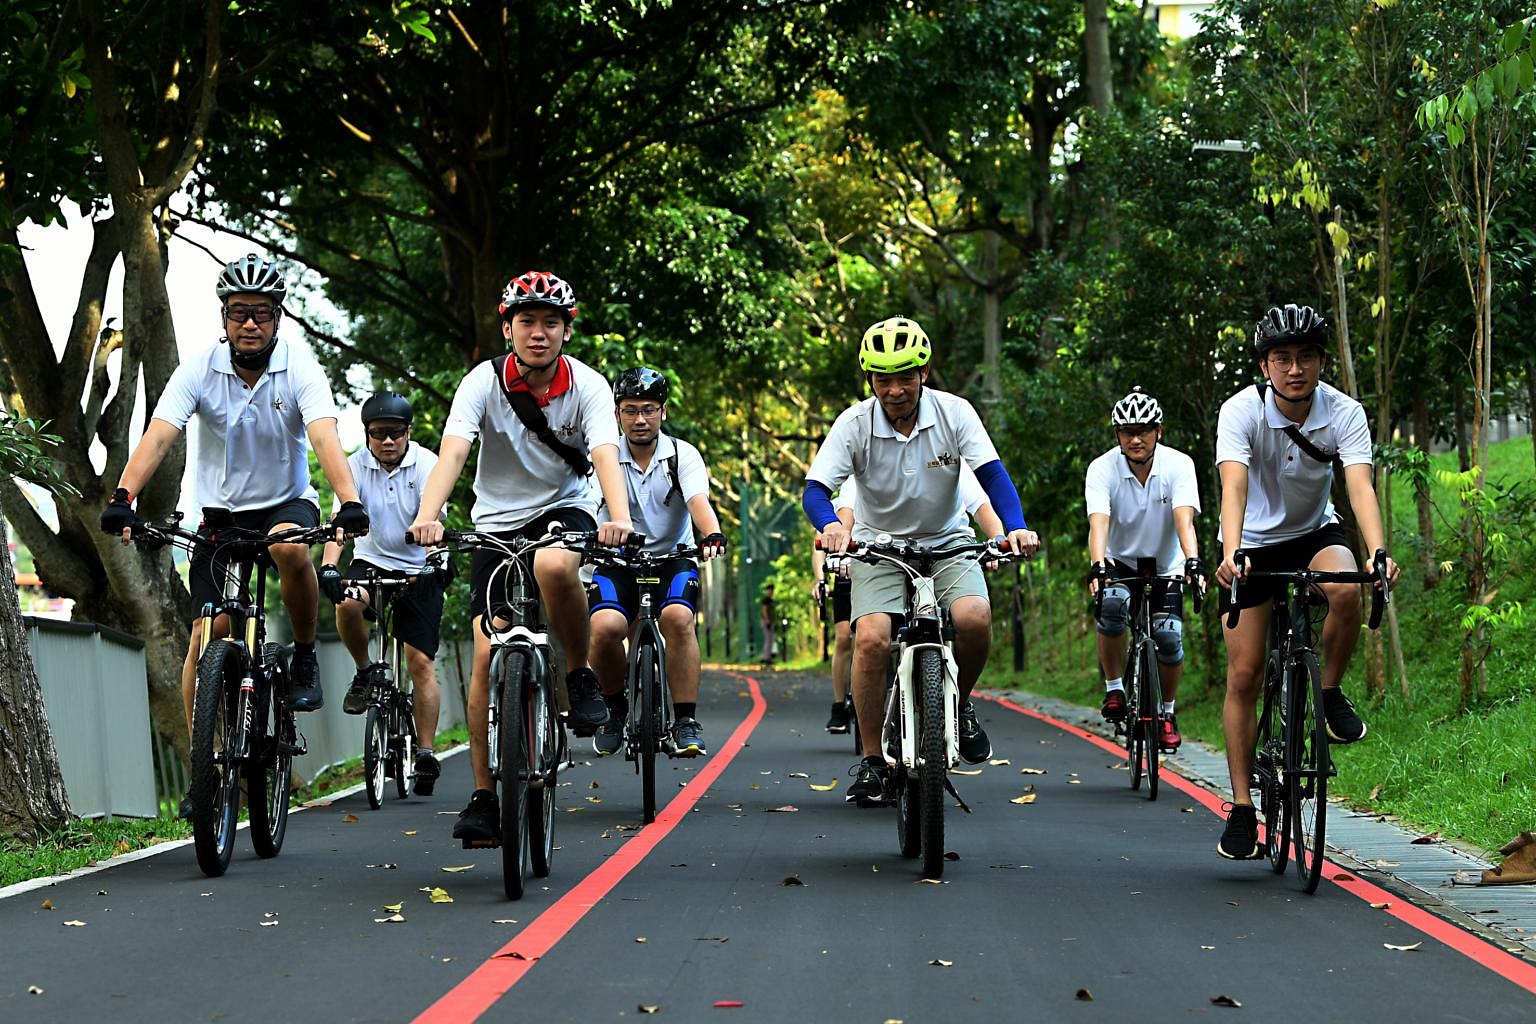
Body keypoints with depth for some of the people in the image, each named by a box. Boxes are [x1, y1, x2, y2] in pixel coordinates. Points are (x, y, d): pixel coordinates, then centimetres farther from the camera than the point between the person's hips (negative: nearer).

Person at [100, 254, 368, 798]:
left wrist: (349, 503, -47)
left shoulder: (299, 368, -15)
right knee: (206, 636, -10)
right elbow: (158, 436, -24)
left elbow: (325, 438, -30)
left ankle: (304, 656, -11)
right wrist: (123, 497, -40)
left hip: (287, 502, -1)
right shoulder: (199, 370, -13)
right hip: (221, 510, 1)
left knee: (289, 547, -37)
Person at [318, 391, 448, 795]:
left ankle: (426, 754, 3)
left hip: (418, 569, -1)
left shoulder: (426, 465, -13)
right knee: (346, 604, -32)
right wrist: (328, 566, -36)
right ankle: (365, 672, -4)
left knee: (421, 663, -6)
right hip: (371, 560, 1)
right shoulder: (356, 466, -9)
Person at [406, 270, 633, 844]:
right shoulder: (483, 383, -14)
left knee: (554, 565, -38)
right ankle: (484, 797, -2)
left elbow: (606, 456, -28)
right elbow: (452, 451, -28)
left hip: (565, 510, -1)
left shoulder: (587, 386, -14)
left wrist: (619, 520, -48)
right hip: (497, 522, 1)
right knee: (488, 653, -10)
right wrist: (428, 516, -47)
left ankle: (580, 674, -11)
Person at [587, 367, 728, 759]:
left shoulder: (683, 455, -5)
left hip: (672, 559, 0)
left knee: (678, 617, -31)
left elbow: (698, 501, -23)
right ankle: (614, 708, 1)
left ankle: (686, 721, -20)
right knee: (605, 627, -28)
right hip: (618, 561, 0)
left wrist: (712, 535, -44)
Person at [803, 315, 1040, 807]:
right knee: (872, 638, -24)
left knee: (974, 618, -28)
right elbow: (815, 488, -21)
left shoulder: (954, 412, -12)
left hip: (947, 543, 0)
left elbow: (992, 473, -17)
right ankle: (873, 761, -9)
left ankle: (959, 702, 4)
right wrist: (830, 525, -44)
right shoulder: (854, 423, -14)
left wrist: (1016, 527, -36)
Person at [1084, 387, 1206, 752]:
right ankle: (1114, 689, -13)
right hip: (1120, 563, -1)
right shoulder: (1102, 469, -19)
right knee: (1112, 605, -32)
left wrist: (1193, 562, -50)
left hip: (1165, 568, 1)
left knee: (1169, 636, -17)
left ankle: (1166, 712, 7)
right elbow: (1098, 523, -32)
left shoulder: (1178, 465, -20)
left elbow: (1184, 519, -32)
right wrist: (1098, 565, -51)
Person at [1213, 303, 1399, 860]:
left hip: (1314, 532, 1)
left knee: (1345, 589, -34)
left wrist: (1378, 552, -51)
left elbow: (1360, 486, -33)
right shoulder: (1241, 411, -24)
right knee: (1244, 675, -6)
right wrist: (1231, 555, -55)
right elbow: (1234, 486, -38)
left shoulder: (1344, 413, -20)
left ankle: (1330, 693, -7)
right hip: (1253, 543, -1)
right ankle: (1241, 808, 2)